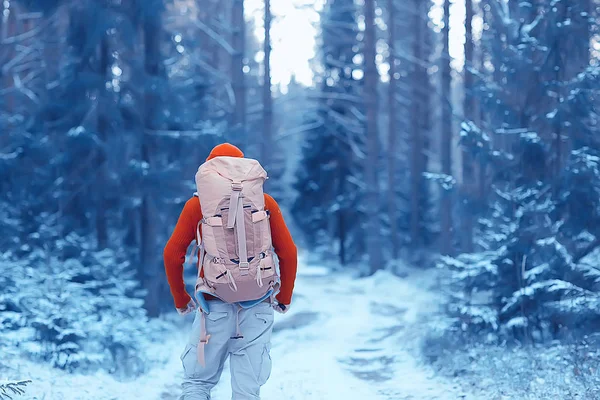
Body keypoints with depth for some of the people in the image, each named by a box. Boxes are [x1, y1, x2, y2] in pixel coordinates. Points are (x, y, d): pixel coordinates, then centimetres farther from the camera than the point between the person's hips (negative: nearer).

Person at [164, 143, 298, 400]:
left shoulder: (197, 205, 1)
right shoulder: (265, 202, 3)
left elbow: (172, 254, -4)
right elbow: (289, 253, 0)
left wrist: (181, 300, 7)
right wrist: (284, 298, 11)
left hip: (214, 307, -1)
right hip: (257, 308, 1)